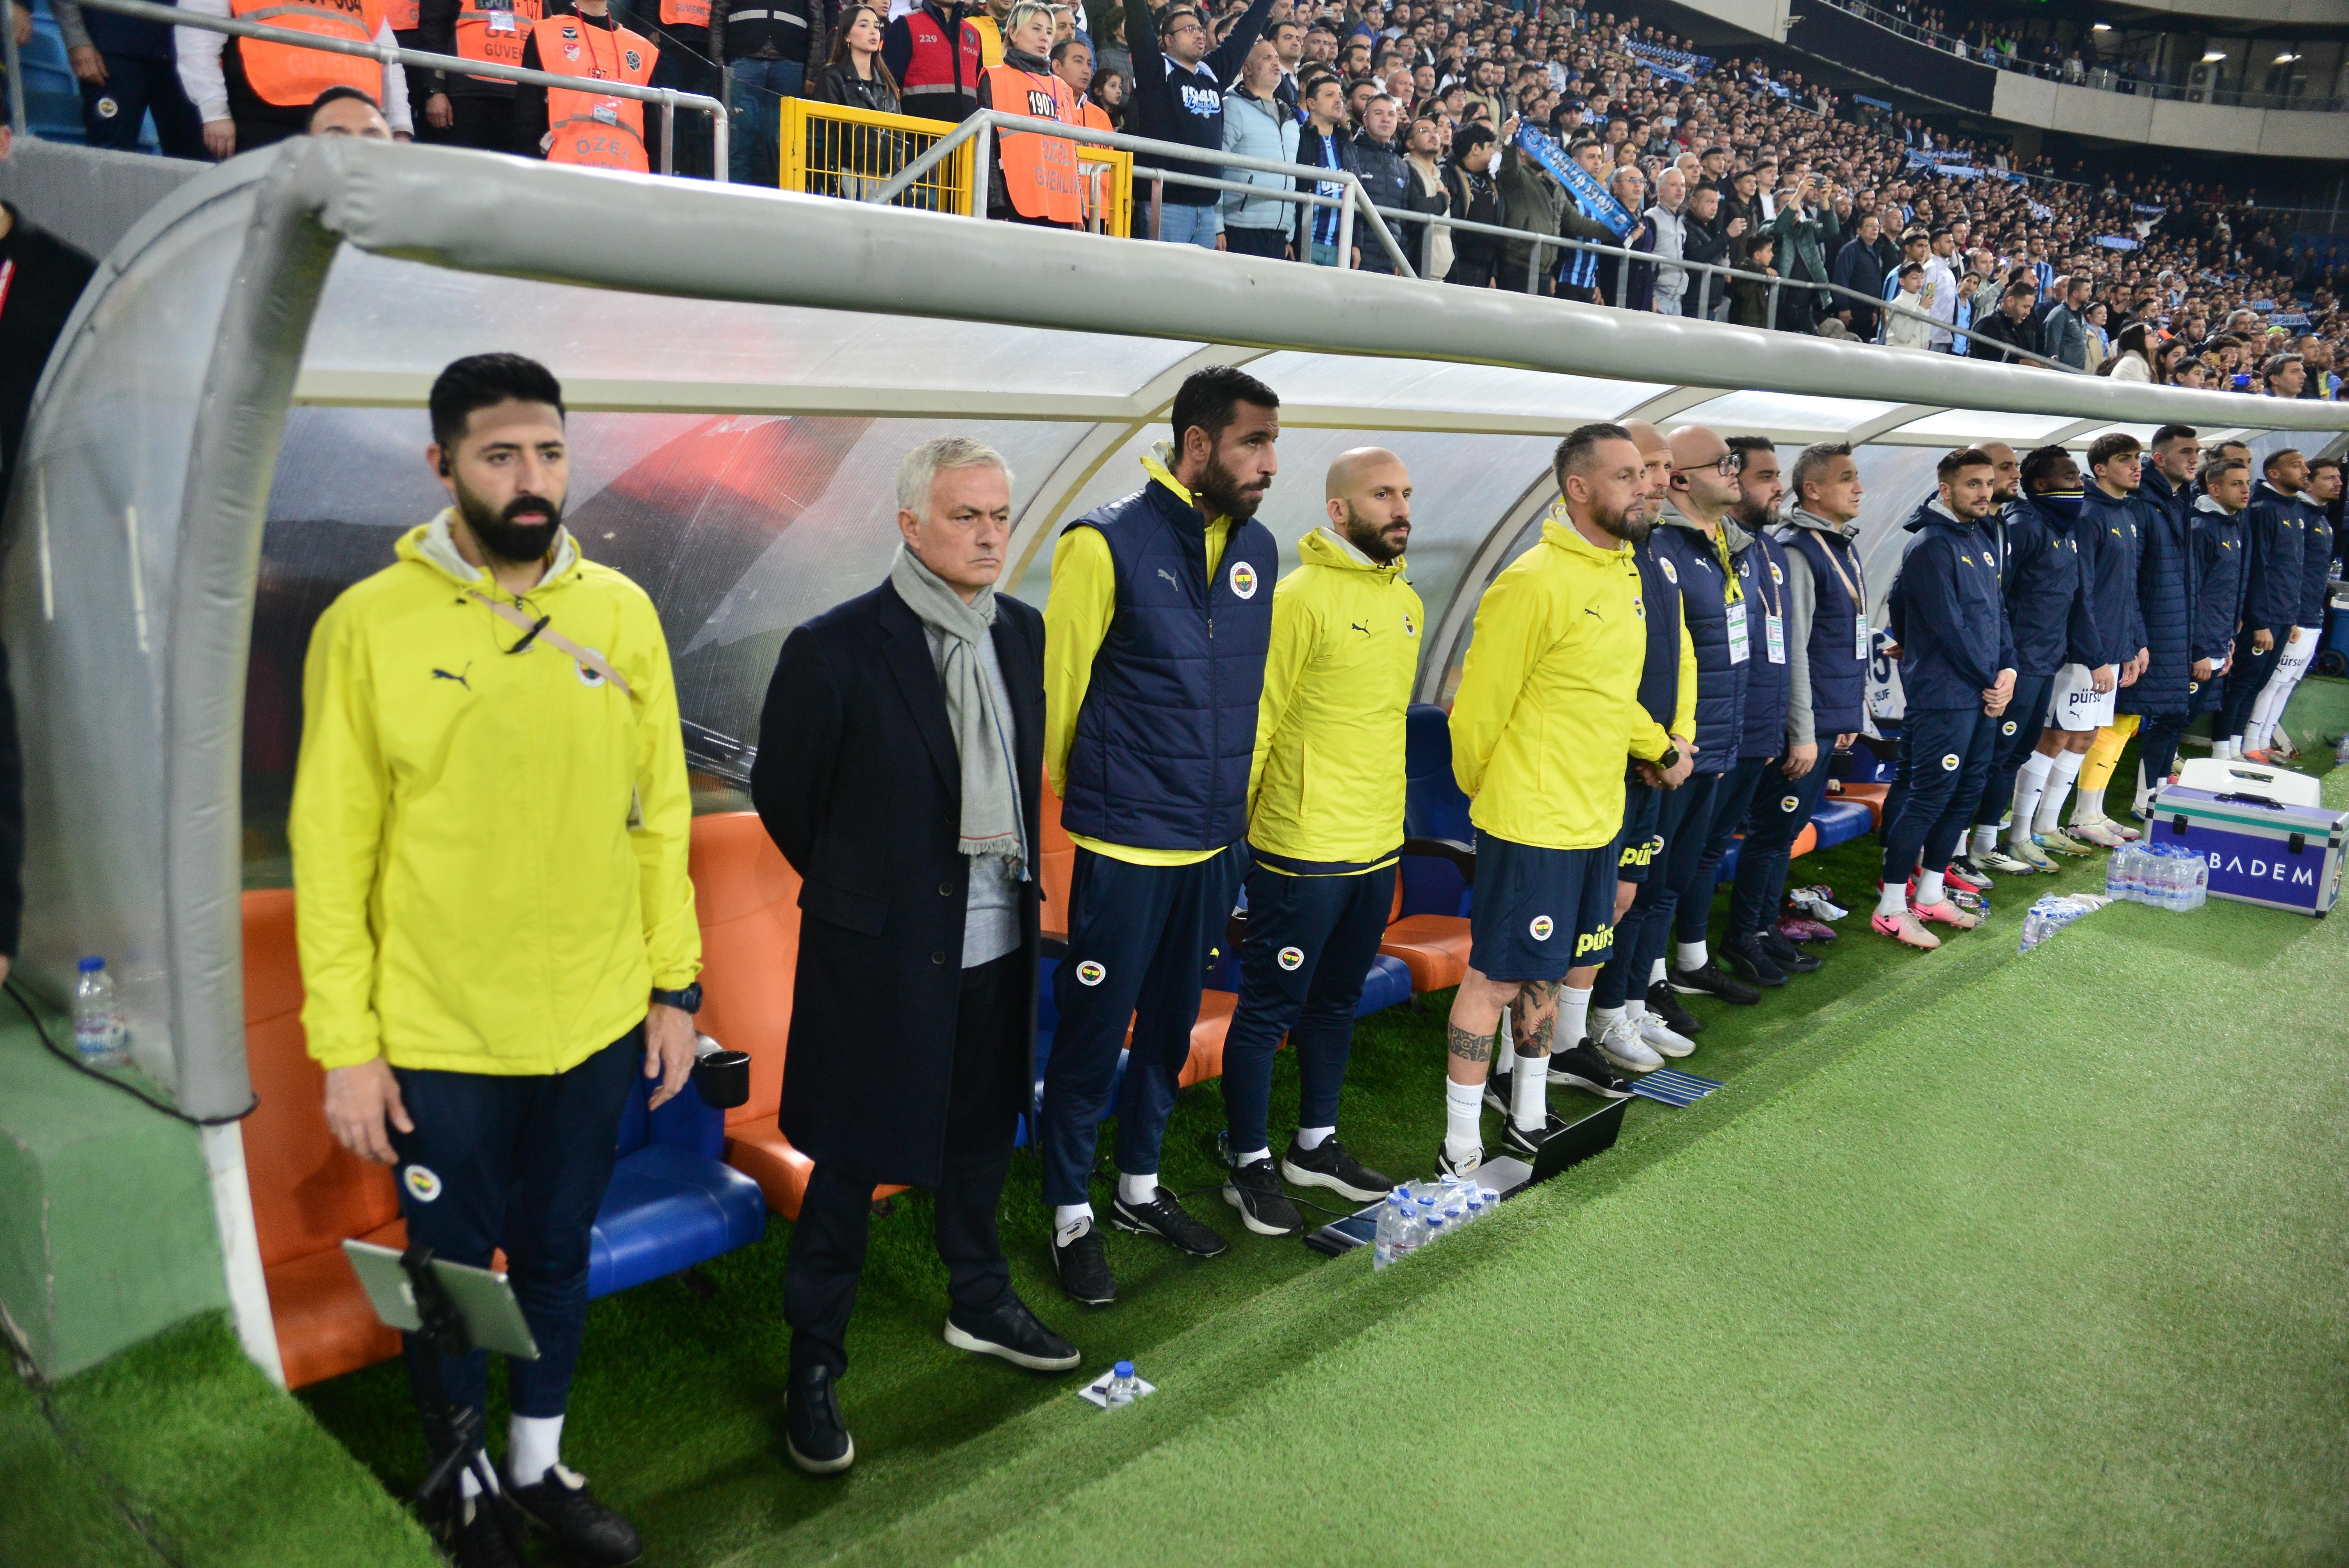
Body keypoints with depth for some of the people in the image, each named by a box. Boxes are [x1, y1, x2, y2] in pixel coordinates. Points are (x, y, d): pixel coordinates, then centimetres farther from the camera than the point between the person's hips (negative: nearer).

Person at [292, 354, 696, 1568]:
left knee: (557, 1253, 20)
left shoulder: (621, 612, -1)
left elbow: (661, 811, 4)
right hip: (440, 1034, -2)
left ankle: (539, 1463, 43)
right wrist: (345, 1046, -7)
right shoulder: (369, 623, -9)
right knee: (453, 1271, 15)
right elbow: (331, 848, -7)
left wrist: (673, 983, 4)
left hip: (599, 1021, 3)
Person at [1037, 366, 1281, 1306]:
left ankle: (1140, 1186, 36)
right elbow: (1057, 682, -7)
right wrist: (1079, 794, 2)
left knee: (1172, 1025, 18)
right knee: (1093, 1033, 4)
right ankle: (1072, 1218, 21)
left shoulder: (1257, 549, 6)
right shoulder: (1108, 544, -13)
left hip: (1212, 843, 6)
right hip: (1126, 846, -6)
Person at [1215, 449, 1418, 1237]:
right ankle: (1250, 1165, 18)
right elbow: (1255, 720, -13)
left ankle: (1315, 1143, 34)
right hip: (1304, 849, -7)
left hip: (1378, 845, 8)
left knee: (1338, 1001, 18)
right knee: (1269, 1009, 4)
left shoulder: (1407, 602, 10)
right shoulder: (1301, 597, -14)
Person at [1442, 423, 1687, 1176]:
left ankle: (1529, 1120, 33)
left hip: (1596, 819, 8)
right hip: (1531, 823, -8)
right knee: (1497, 977, 1)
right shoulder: (1534, 583, -18)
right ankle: (1461, 1149, 12)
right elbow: (1479, 707, -13)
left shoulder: (1624, 572, 10)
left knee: (1547, 970, 18)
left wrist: (1661, 747, 14)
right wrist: (1487, 794, 0)